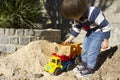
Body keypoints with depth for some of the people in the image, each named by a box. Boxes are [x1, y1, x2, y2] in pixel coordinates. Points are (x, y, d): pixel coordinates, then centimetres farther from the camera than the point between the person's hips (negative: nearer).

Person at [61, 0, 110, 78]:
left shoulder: (94, 13, -39)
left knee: (92, 51, -10)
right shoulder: (77, 16, -15)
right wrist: (70, 38, 2)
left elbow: (105, 26, -29)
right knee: (85, 48, 12)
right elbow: (76, 27, 4)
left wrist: (106, 41, -22)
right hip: (90, 32, 7)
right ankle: (84, 64, 29)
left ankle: (90, 69, 3)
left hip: (99, 33, -7)